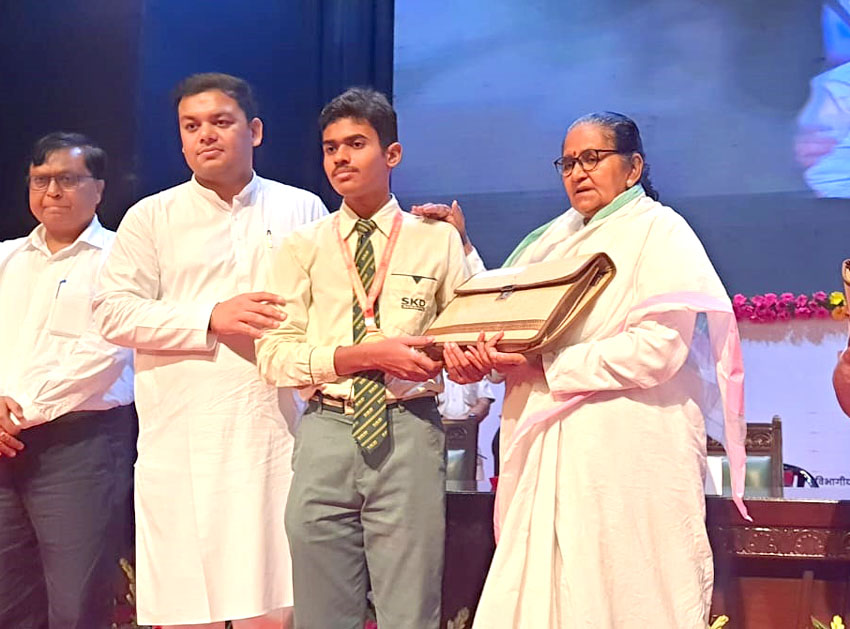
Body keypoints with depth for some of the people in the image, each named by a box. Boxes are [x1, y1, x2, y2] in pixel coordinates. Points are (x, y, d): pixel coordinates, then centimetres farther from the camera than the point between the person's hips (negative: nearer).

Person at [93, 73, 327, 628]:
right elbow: (114, 312, 3)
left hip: (276, 434, 1)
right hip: (183, 444, 0)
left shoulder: (302, 210, 14)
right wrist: (211, 318, -7)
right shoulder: (152, 217, 11)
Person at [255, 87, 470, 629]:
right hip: (325, 435, 1)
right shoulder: (304, 248, 9)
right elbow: (274, 355, 1)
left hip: (408, 434, -1)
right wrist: (365, 355, -12)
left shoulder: (438, 241, 8)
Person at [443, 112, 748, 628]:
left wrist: (547, 368, -16)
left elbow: (658, 348, -16)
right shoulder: (557, 238, 20)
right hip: (549, 450, 6)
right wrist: (482, 357, -11)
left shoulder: (660, 231, -1)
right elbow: (498, 311, 13)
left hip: (627, 455, -6)